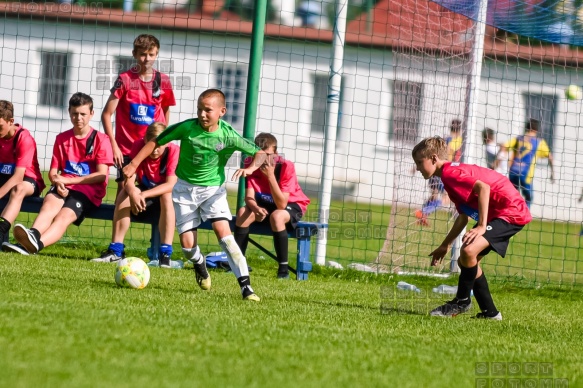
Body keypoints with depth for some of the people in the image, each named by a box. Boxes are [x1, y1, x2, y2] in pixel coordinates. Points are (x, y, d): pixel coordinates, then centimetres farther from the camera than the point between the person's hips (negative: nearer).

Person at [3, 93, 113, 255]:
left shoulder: (101, 140, 4)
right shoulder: (62, 138, 17)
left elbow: (102, 175, -5)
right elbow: (53, 171, 15)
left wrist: (67, 180, -11)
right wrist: (57, 181, -11)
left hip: (89, 190, -4)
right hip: (63, 188, 4)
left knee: (64, 216, -33)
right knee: (49, 205, -33)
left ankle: (35, 244, -63)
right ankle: (33, 235, -65)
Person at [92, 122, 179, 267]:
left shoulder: (173, 151, -21)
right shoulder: (139, 146, -14)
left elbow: (171, 184, -29)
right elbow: (129, 180, -19)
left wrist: (144, 195, -41)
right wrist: (133, 194, -42)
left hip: (164, 195, -3)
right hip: (144, 191, 3)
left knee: (167, 196, -36)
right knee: (124, 194, -26)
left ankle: (165, 253, -36)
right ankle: (115, 250, -24)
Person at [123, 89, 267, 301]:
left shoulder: (228, 136, -17)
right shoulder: (187, 128, -17)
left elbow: (259, 153, -9)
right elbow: (155, 142, -4)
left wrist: (250, 168, -29)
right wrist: (134, 164, -7)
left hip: (214, 188, -1)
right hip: (185, 188, 1)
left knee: (223, 232, -21)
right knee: (187, 243, -4)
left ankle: (245, 285, -21)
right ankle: (199, 264, 33)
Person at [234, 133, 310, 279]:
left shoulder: (286, 167, -27)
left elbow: (281, 205, -33)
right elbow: (249, 198, -19)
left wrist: (270, 176, -41)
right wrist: (256, 209, -42)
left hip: (292, 205, -4)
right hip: (266, 204, 4)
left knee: (276, 216, -36)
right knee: (243, 212, -23)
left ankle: (283, 268, -29)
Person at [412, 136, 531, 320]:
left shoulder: (450, 173, -16)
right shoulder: (451, 174, 16)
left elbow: (483, 187, -31)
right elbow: (463, 217, 24)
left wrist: (481, 226, -30)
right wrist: (445, 246, 27)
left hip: (511, 211, -12)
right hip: (497, 213, 12)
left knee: (469, 251, -25)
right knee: (466, 261, 15)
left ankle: (462, 301, -6)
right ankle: (489, 312, 19)